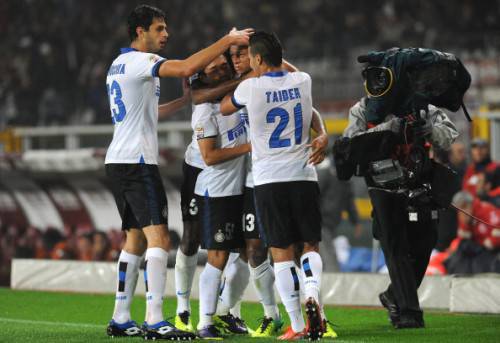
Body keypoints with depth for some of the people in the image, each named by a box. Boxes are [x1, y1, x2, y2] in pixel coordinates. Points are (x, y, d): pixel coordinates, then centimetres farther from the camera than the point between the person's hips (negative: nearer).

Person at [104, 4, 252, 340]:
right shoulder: (140, 61, -11)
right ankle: (155, 321, -23)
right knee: (158, 238, -15)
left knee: (136, 238, 14)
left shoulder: (119, 64, 18)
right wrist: (227, 40, -19)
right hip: (137, 161, -10)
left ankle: (120, 319, 15)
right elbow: (186, 68, -27)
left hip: (118, 160, 10)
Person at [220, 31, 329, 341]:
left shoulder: (250, 87, -6)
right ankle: (312, 295, -15)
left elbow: (224, 108, 16)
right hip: (303, 176, 2)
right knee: (311, 245, 13)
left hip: (268, 179, -2)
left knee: (282, 253, 3)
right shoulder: (303, 81, 1)